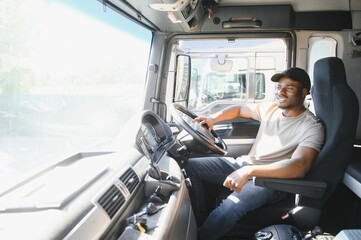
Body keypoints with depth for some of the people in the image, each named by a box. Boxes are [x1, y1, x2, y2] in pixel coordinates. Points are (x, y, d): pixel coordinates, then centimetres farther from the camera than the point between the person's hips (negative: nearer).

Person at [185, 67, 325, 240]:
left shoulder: (312, 126, -14)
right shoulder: (270, 108, 6)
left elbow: (299, 166, -29)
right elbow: (239, 110, 22)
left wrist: (249, 171, -38)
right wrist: (213, 118, 1)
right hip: (244, 164, 7)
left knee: (230, 207, -36)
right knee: (190, 166, -4)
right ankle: (200, 221, 3)